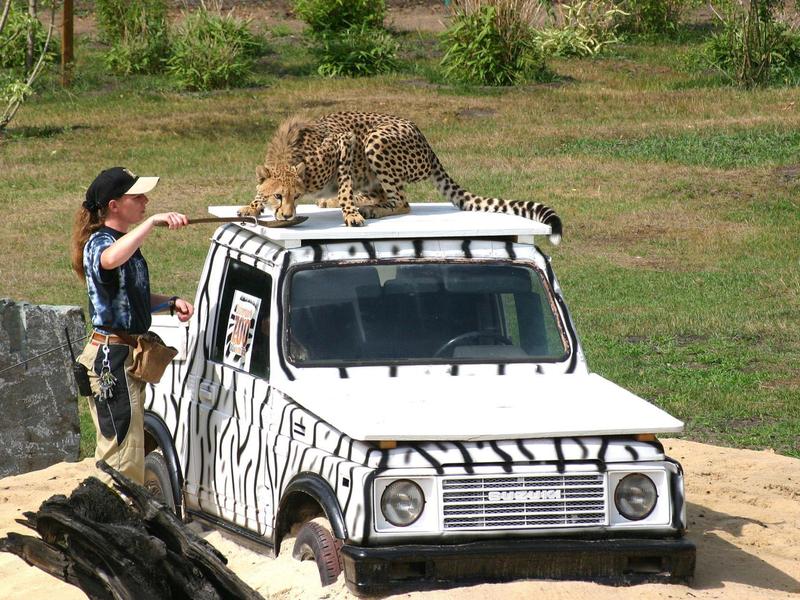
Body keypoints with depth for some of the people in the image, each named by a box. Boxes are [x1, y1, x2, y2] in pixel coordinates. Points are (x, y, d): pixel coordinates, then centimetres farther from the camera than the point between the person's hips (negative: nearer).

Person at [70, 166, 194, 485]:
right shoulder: (99, 243, -15)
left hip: (126, 355, 10)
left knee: (127, 454, 15)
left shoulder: (125, 242, 15)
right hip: (112, 358, -10)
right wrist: (153, 221, -42)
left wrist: (171, 302, 10)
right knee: (124, 459, -12)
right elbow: (110, 260, -42)